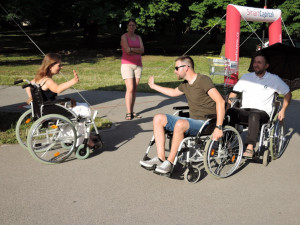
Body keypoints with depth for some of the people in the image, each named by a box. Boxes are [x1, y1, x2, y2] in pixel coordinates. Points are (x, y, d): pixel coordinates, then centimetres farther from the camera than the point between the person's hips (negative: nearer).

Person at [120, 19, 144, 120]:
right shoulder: (124, 36, 1)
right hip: (127, 64, -5)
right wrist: (137, 50, -3)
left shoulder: (138, 37, 16)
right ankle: (128, 113, -10)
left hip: (138, 65, 5)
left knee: (135, 89, 4)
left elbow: (142, 50, 1)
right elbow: (127, 50, -13)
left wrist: (131, 49, -11)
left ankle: (132, 111, 10)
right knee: (130, 89, -13)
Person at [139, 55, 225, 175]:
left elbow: (220, 102, -21)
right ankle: (160, 158, -12)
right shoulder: (185, 84, 14)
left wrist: (218, 128, -29)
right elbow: (174, 92, 38)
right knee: (158, 118, -5)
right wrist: (153, 86, 43)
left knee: (180, 124, -37)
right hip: (192, 121, 9)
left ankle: (169, 163, -24)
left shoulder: (203, 80, -12)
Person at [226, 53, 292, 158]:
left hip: (263, 113, -3)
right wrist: (228, 103, -2)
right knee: (230, 112, -31)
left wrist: (283, 110, 7)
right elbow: (233, 93, 17)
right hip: (245, 111, 3)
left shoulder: (274, 79, 9)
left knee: (254, 114, -40)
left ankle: (250, 147, -46)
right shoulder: (246, 77, 16)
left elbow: (288, 93, 17)